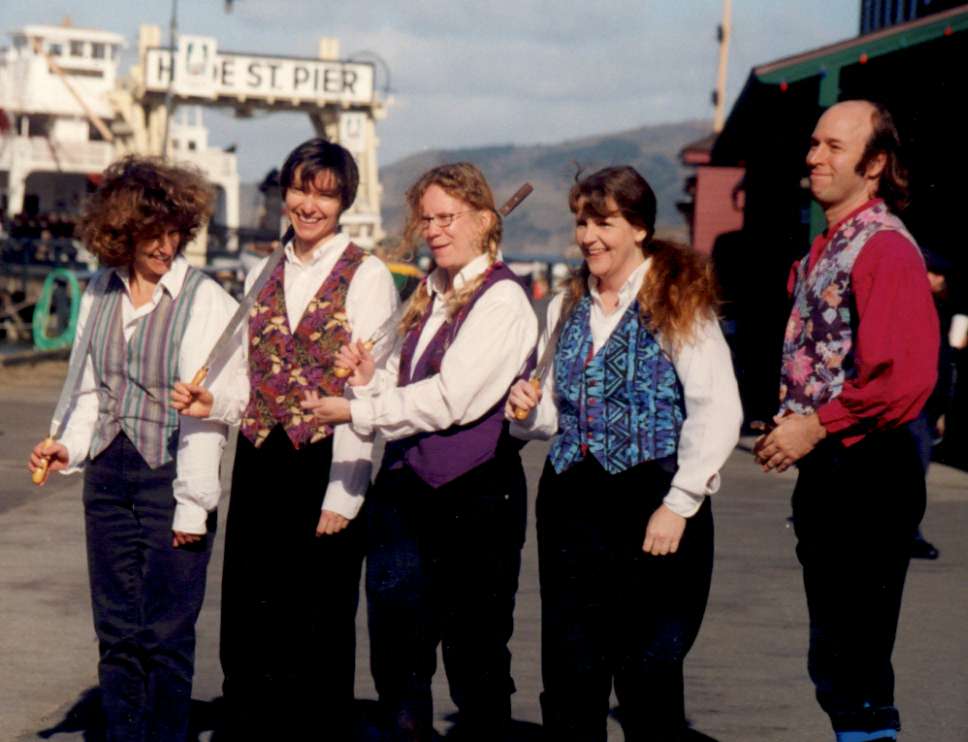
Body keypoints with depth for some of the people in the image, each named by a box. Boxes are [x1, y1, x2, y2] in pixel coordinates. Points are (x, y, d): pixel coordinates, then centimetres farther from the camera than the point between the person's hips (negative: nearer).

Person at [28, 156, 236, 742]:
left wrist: (193, 503, -14)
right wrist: (71, 447, 2)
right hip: (108, 479, 5)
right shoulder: (101, 294, 9)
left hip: (172, 479, -5)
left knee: (167, 636, -1)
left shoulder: (207, 301, -8)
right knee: (117, 632, 10)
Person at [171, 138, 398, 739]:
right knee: (248, 633, 7)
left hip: (326, 465, -5)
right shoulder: (262, 276, 14)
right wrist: (214, 401, -4)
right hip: (260, 465, 5)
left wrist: (342, 497, -14)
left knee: (320, 637, 1)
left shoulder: (366, 277, -3)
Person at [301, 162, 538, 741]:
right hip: (407, 486, 7)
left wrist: (356, 411, -14)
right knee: (396, 641, 10)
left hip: (475, 493, -7)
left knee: (475, 650, 2)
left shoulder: (503, 300, -10)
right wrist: (371, 379, 0)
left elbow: (449, 400, -18)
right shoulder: (428, 296, 15)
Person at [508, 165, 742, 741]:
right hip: (572, 506, 6)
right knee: (570, 676, 6)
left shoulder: (677, 303, -5)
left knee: (649, 672, -2)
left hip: (653, 502, -6)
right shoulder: (567, 308, 14)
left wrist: (679, 506, -15)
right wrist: (530, 410, 0)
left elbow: (719, 411, -12)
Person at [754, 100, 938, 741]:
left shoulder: (885, 246, -15)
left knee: (852, 666, -6)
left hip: (868, 468, -10)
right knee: (834, 659, 17)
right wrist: (792, 422, 11)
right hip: (824, 467, 10)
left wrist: (817, 425, -17)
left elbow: (904, 376, -24)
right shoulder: (824, 248, 14)